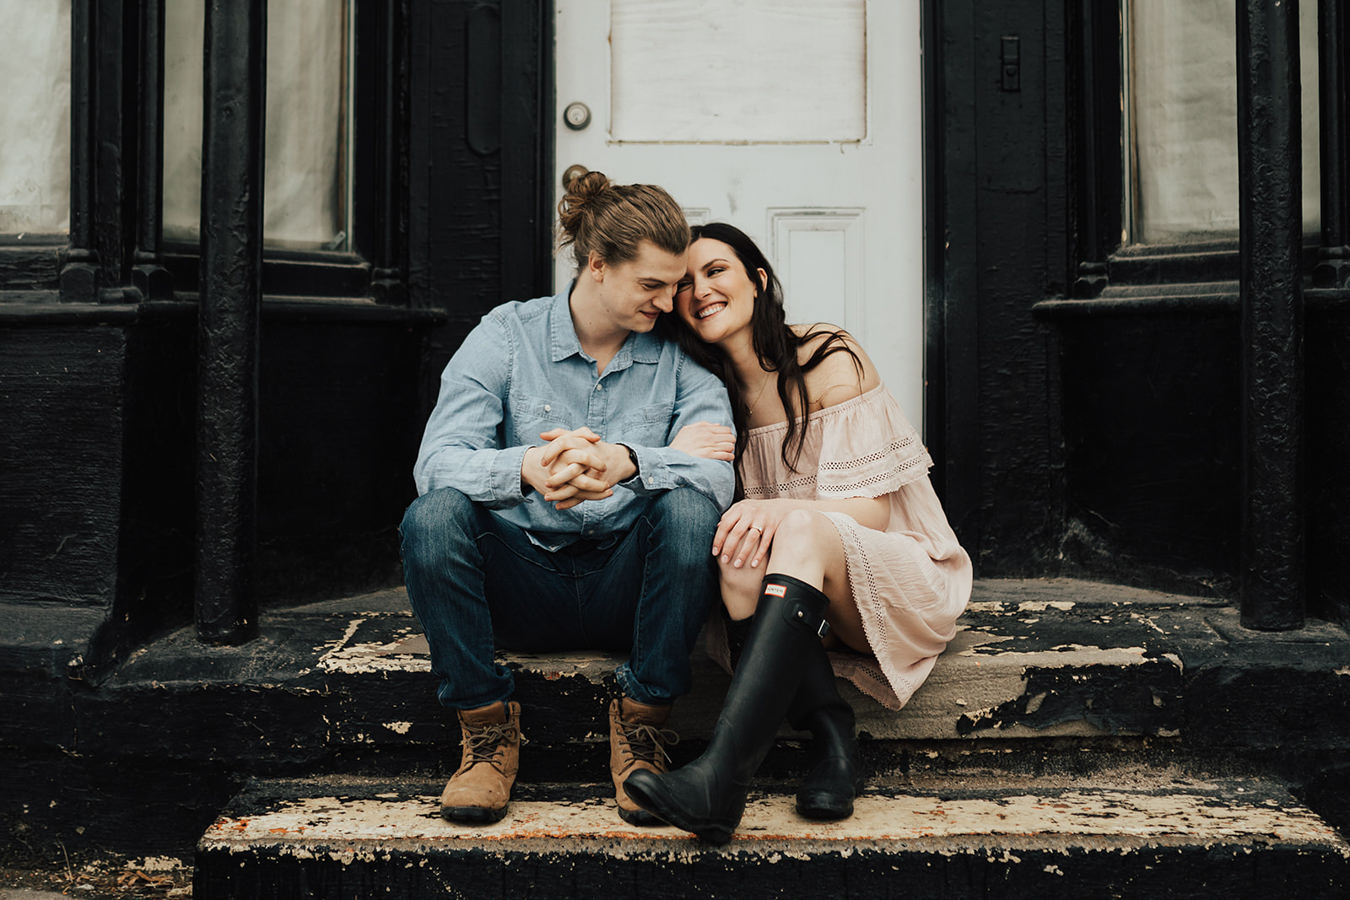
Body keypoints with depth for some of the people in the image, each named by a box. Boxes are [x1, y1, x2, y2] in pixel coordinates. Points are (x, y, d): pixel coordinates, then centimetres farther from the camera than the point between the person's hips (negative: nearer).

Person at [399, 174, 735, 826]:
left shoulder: (680, 356, 1)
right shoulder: (507, 334, -2)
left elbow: (716, 472, -17)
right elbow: (436, 463, -16)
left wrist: (626, 462, -38)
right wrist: (528, 469, -38)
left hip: (625, 589, 0)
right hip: (522, 587, 0)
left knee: (689, 508, -29)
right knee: (433, 515, -27)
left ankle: (640, 726, -15)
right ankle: (485, 728, -13)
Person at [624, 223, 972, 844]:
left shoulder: (830, 360, -9)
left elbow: (870, 510, -14)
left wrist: (781, 511, -33)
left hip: (908, 576, -4)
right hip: (813, 591, 4)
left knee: (802, 529, -36)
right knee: (740, 558, -28)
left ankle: (719, 778, -49)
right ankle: (830, 732, -26)